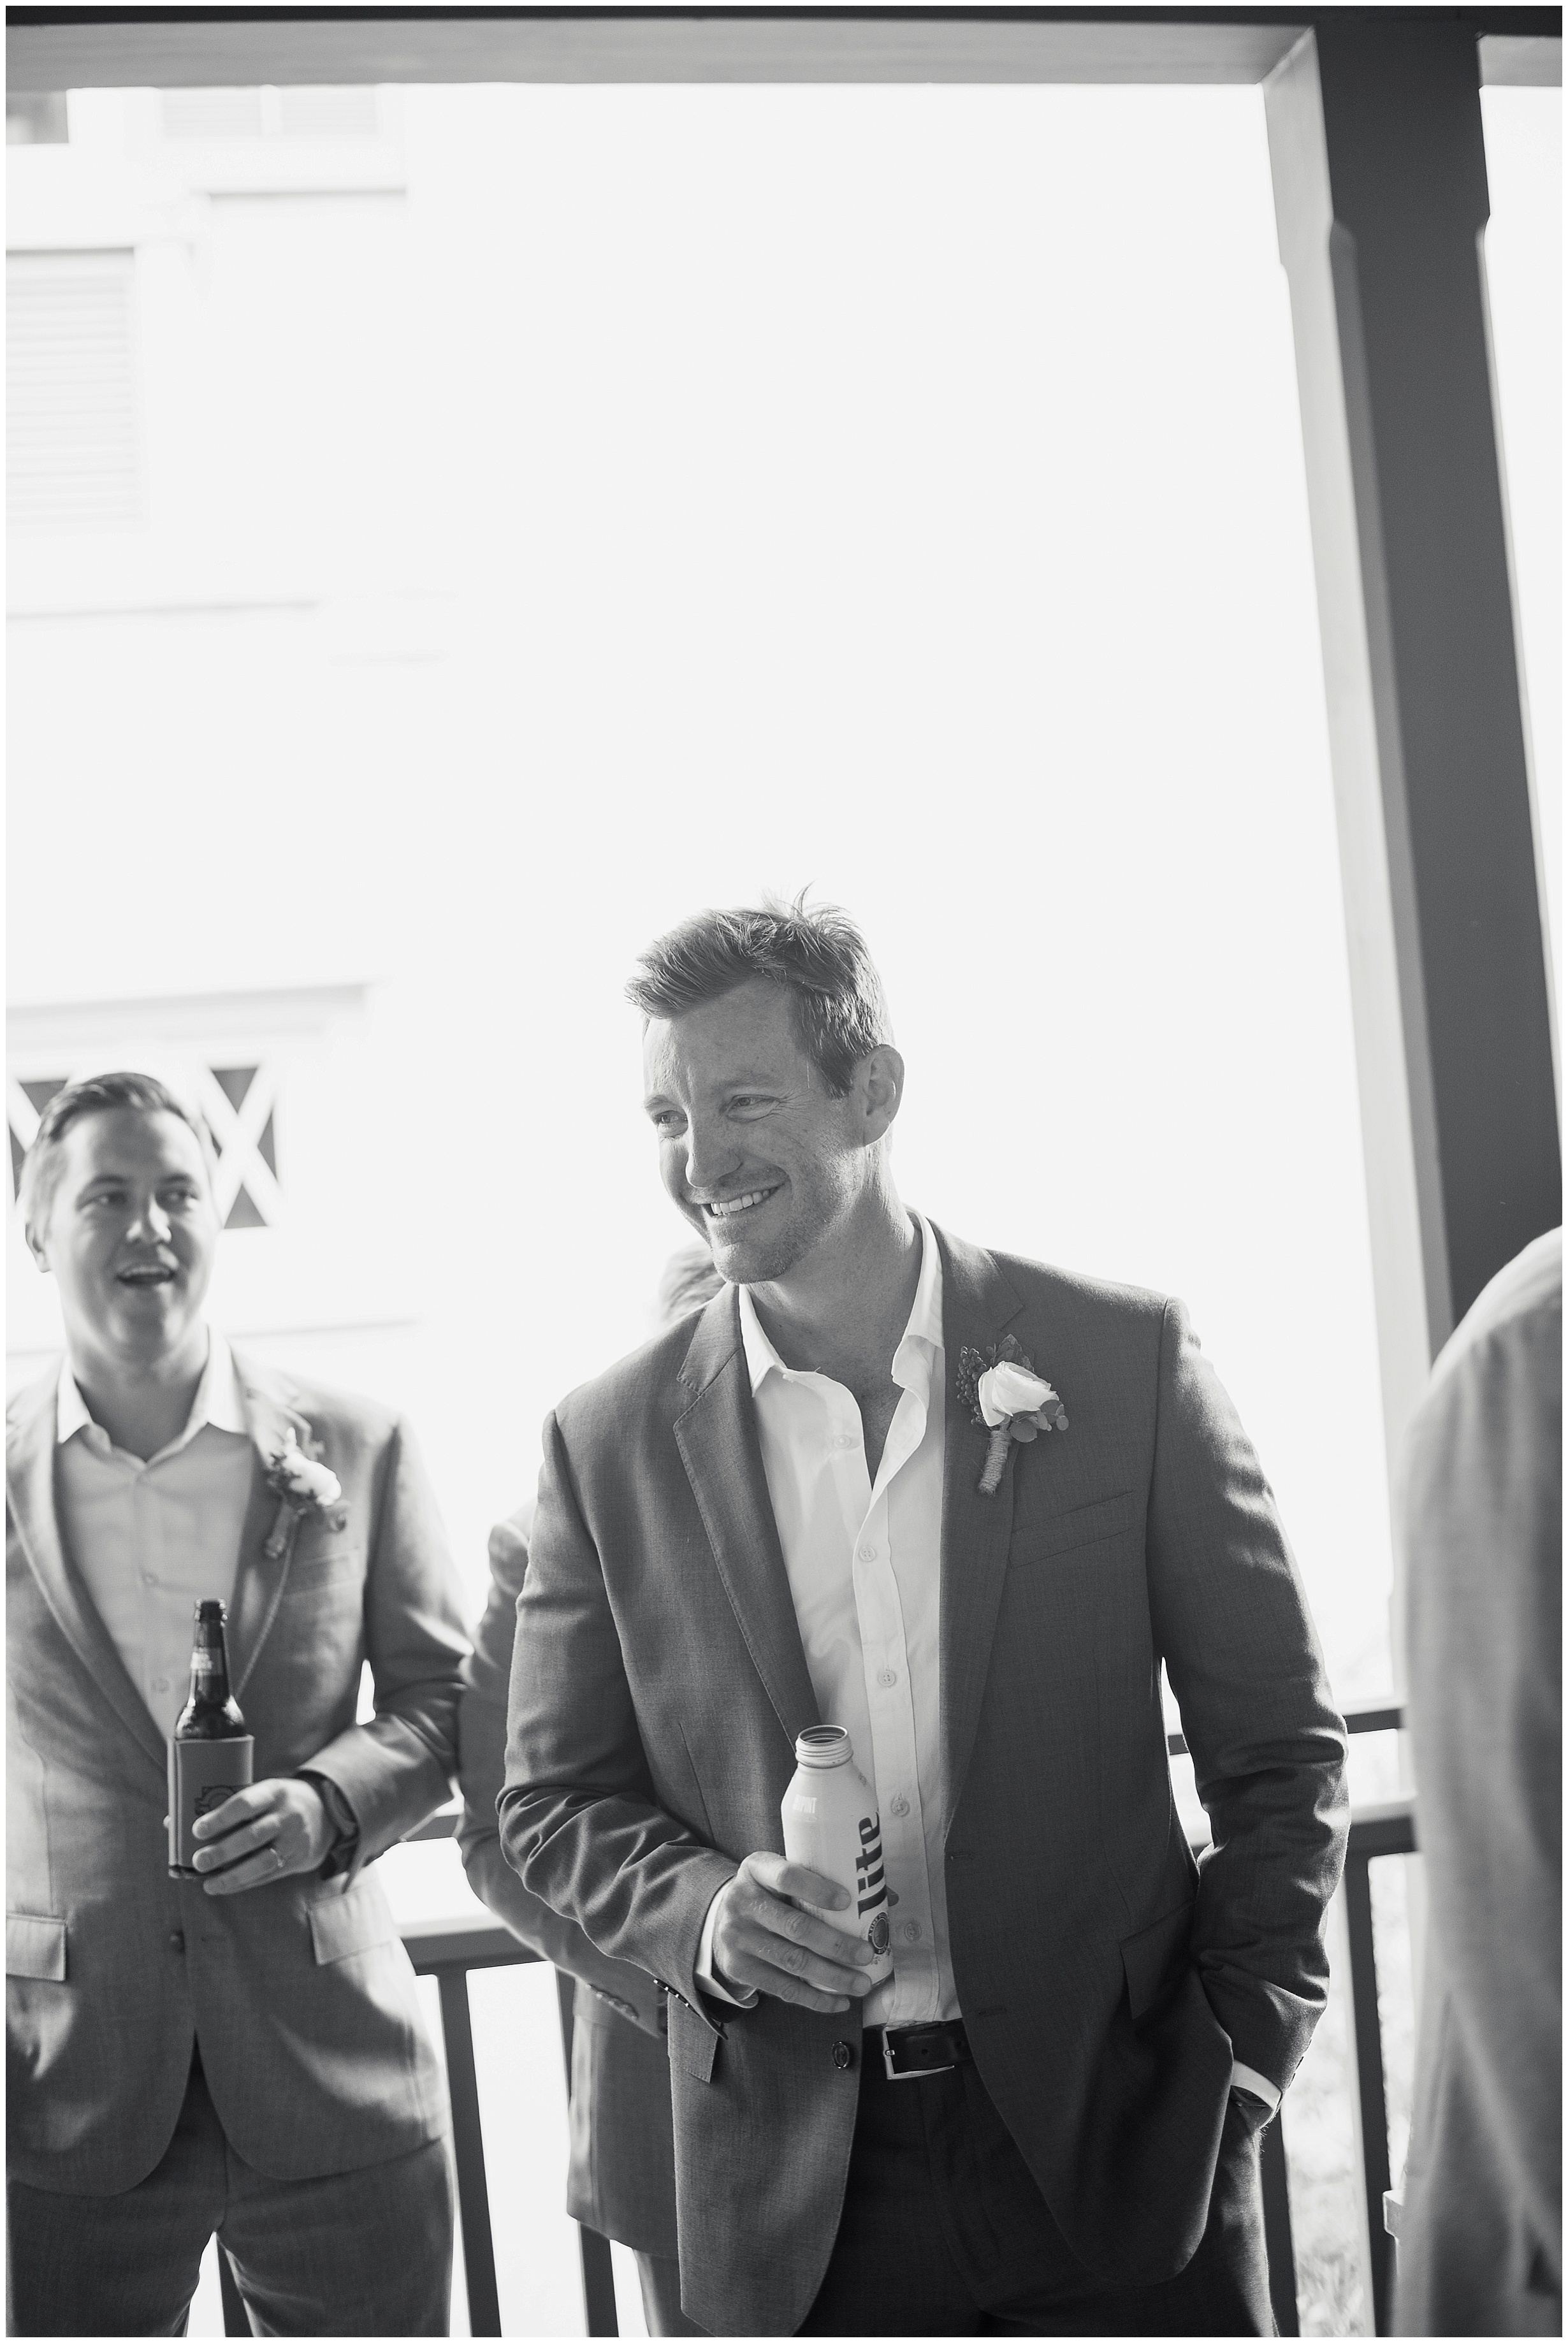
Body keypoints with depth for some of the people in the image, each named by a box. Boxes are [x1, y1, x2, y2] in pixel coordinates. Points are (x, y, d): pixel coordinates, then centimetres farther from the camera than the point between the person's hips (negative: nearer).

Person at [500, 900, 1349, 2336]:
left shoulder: (1124, 1359, -3)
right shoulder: (610, 1444, 1)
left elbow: (1278, 1749, 2)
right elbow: (555, 1803, 7)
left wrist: (1243, 2054, -4)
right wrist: (707, 1910, -12)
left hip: (1119, 2148, -1)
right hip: (797, 2201, 1)